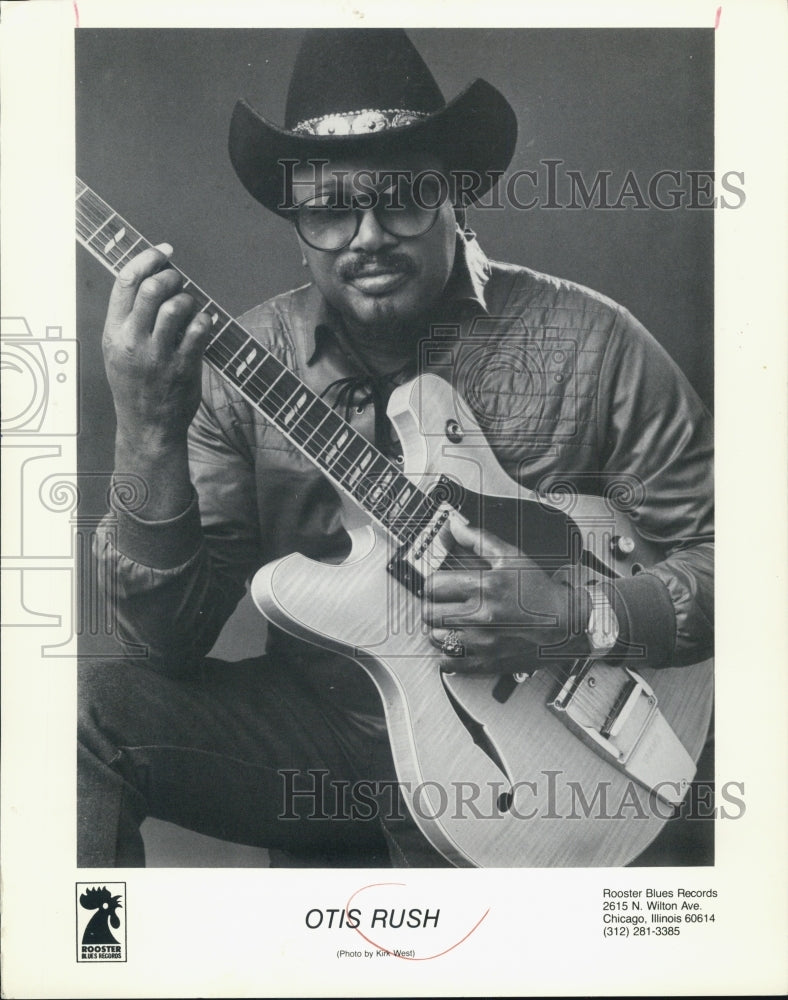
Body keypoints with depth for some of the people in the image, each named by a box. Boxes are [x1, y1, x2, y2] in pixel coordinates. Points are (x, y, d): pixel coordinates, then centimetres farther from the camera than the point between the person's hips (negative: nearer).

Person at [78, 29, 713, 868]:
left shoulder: (590, 344, -11)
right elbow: (170, 638, -10)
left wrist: (578, 618, -21)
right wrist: (148, 436, -25)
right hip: (309, 726, 2)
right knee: (87, 710, -20)